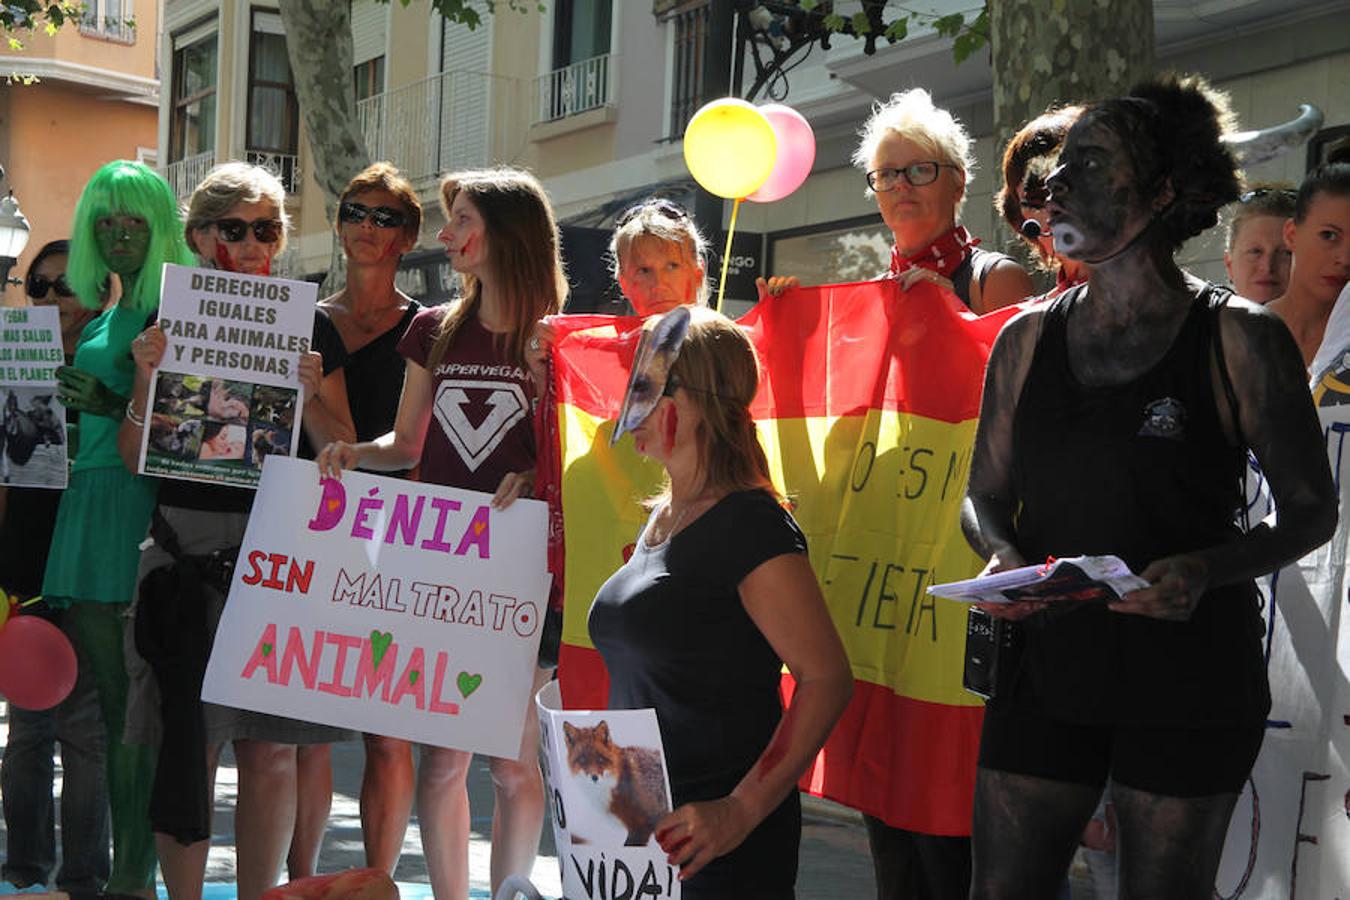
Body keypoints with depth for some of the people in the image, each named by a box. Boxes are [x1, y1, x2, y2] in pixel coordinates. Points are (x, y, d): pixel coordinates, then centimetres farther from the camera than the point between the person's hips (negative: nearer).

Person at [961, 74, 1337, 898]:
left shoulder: (1238, 339, -5)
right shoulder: (1029, 341, 7)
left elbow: (1311, 512, -2)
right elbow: (985, 496, 14)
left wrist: (1204, 569, -20)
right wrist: (1003, 556, -10)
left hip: (1189, 679, -3)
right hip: (1047, 664, 3)